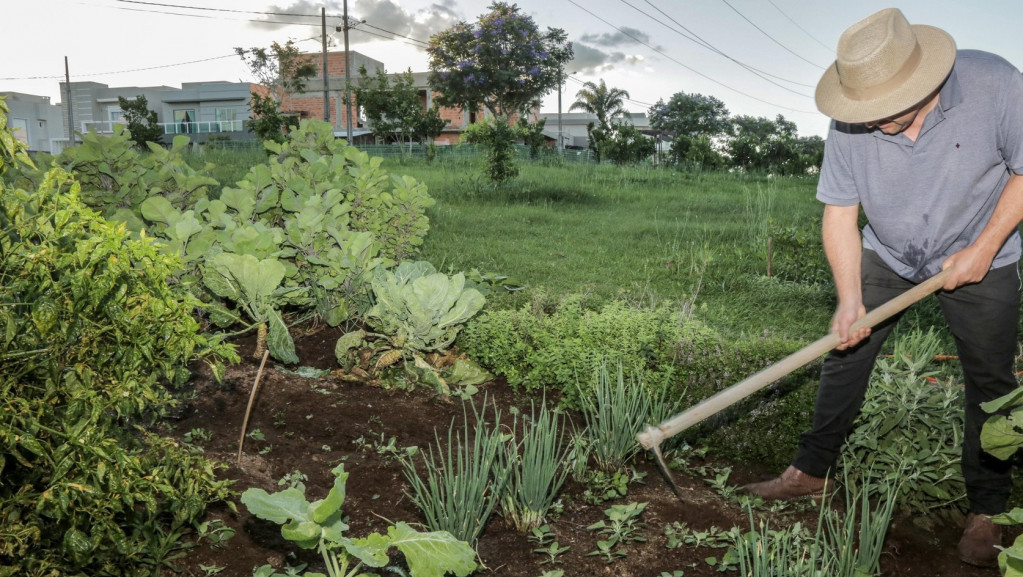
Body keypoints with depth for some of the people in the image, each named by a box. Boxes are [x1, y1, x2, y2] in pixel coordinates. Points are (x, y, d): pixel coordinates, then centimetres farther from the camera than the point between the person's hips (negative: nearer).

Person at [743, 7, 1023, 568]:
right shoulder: (851, 123, -21)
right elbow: (839, 214, -15)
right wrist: (850, 300, -23)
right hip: (887, 253, 2)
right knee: (845, 353, 0)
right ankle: (811, 471, 14)